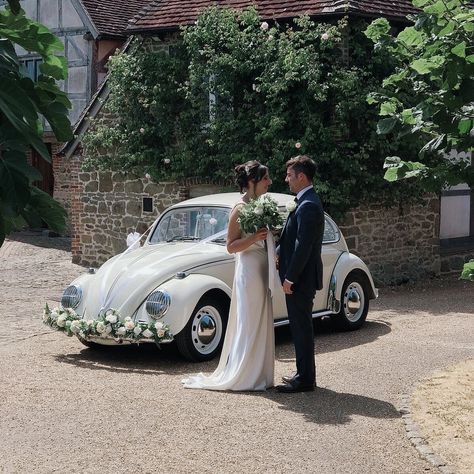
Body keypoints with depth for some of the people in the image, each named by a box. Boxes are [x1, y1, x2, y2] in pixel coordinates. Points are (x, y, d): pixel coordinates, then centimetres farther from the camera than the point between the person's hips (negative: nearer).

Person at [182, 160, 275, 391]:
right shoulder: (240, 208, -14)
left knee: (260, 323, 11)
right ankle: (244, 376, 5)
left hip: (262, 270, 9)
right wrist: (255, 237, -26)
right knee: (249, 323, -3)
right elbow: (231, 246, -15)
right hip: (249, 270, -9)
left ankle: (258, 374, 19)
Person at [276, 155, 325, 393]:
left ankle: (305, 379, 5)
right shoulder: (307, 202, 13)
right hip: (300, 277, 10)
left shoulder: (308, 206, -19)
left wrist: (290, 278, -19)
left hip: (301, 278, -10)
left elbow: (303, 246, -23)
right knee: (300, 327, 15)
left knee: (301, 328, -2)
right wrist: (277, 253, 8)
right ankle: (304, 374, 24)